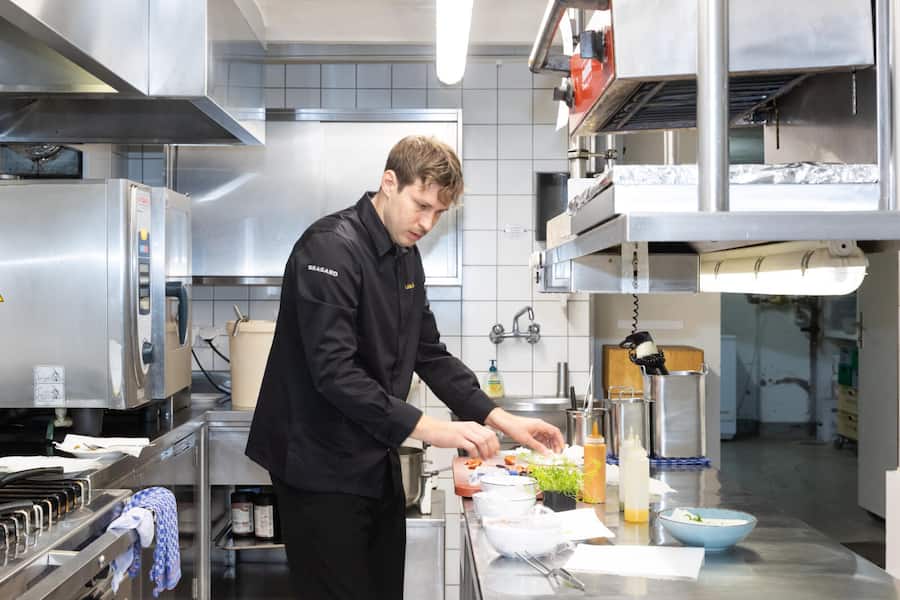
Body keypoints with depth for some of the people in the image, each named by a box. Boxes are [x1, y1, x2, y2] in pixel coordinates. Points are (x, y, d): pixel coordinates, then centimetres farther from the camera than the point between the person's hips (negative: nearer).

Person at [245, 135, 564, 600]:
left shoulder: (406, 258, 10)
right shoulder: (331, 248, -18)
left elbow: (429, 353, 14)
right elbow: (333, 372, -27)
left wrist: (499, 419, 3)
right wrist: (428, 429, -29)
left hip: (377, 464, 9)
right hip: (322, 469, -8)